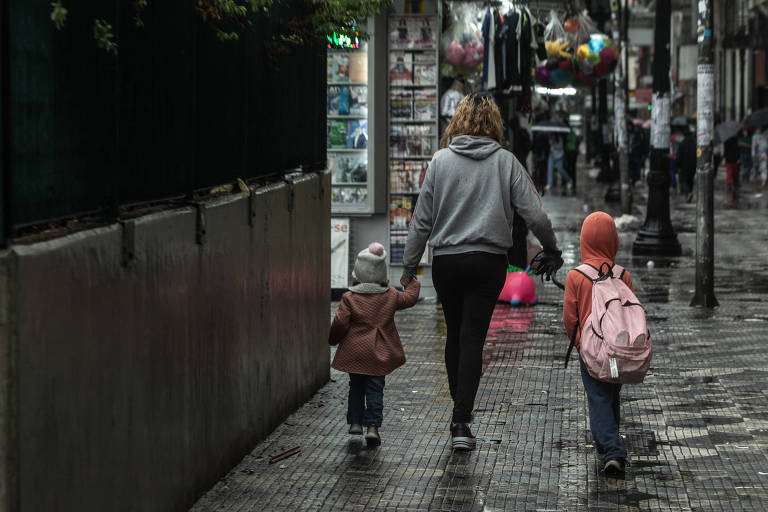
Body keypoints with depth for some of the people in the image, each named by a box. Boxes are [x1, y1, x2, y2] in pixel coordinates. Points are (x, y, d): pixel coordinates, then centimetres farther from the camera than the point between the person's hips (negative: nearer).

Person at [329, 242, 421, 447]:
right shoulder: (391, 296, -1)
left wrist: (333, 339, 9)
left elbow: (340, 324, -9)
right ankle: (372, 426, -6)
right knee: (375, 389, 3)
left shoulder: (349, 298, -8)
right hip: (379, 353, 1)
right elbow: (410, 298, 16)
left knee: (356, 387, 16)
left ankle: (355, 422, 18)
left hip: (355, 352, -1)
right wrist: (412, 282, 35)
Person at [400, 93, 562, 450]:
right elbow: (535, 215, -4)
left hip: (446, 261, 1)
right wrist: (552, 250, 12)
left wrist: (409, 267, 7)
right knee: (472, 338, -1)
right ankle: (461, 421, -10)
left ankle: (459, 411, 28)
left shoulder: (441, 160, -2)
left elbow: (422, 219, 0)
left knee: (454, 336, 16)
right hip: (488, 261, -1)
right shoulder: (505, 162, -3)